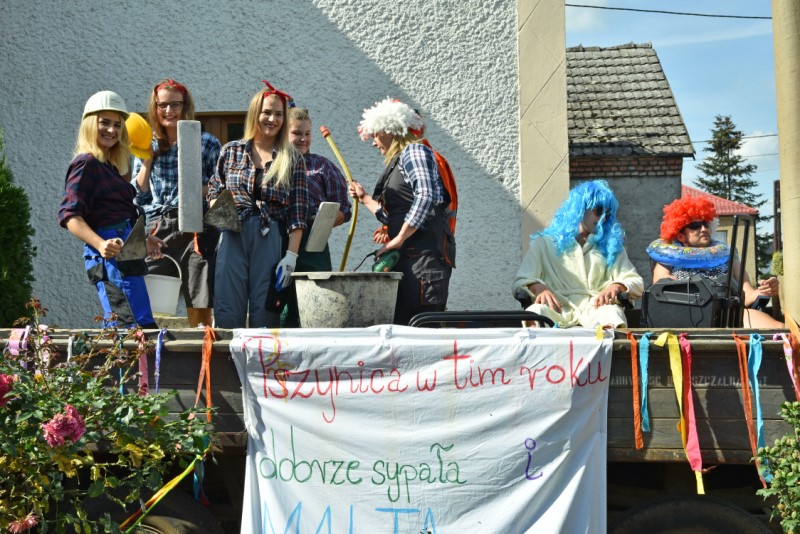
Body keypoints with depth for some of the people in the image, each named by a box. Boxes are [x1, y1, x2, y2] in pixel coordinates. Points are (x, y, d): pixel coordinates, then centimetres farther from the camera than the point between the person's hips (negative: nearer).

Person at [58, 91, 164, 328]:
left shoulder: (108, 166, 20)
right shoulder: (86, 164, -7)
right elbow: (69, 215, -17)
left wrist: (142, 240, 32)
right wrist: (100, 244, -30)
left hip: (125, 253, 10)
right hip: (111, 255, -10)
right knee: (139, 327, -17)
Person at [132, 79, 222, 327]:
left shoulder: (207, 143, 8)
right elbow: (139, 197, 10)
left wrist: (203, 190, -9)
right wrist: (146, 160, 2)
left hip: (196, 229, -2)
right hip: (157, 229, 2)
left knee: (199, 306, -4)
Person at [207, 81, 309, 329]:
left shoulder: (292, 159, 6)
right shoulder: (231, 150, 10)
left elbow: (297, 214, 2)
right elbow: (214, 191, 15)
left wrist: (291, 255, -6)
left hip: (271, 240, -1)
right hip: (232, 237, 1)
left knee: (264, 310, 0)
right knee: (228, 310, -1)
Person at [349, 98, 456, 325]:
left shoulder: (414, 152, -1)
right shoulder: (396, 163, 26)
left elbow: (426, 196, -18)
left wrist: (399, 239, -17)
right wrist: (365, 198, 30)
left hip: (426, 251, -9)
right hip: (407, 256, 9)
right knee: (400, 323, 3)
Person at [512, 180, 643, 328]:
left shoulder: (610, 244, 25)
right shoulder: (545, 243, 17)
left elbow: (636, 282, 17)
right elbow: (521, 282, 7)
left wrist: (616, 287, -8)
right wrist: (539, 288, -18)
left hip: (596, 308, 2)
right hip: (558, 309, -1)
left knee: (613, 314, -38)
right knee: (536, 313, -39)